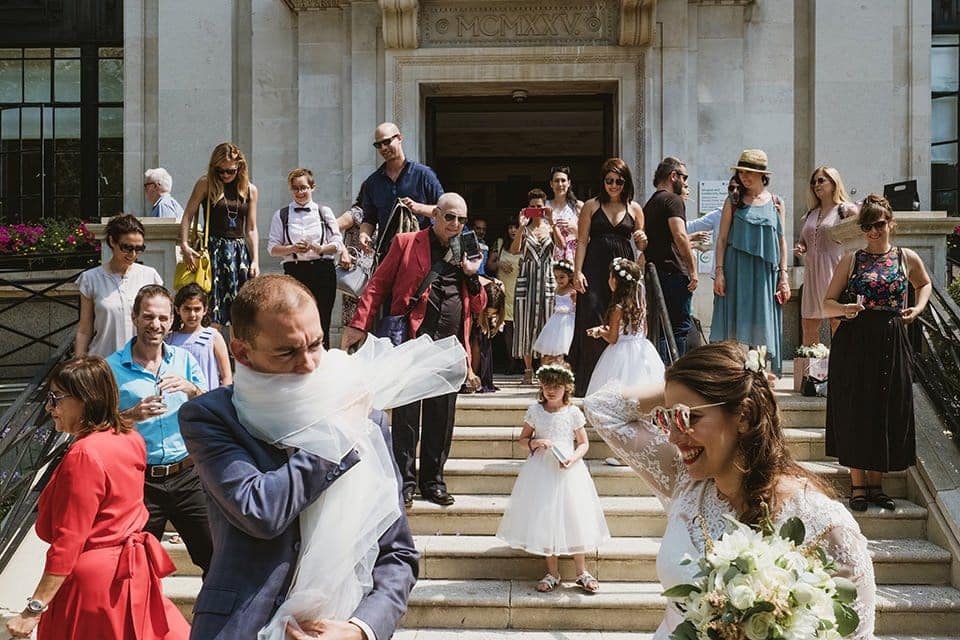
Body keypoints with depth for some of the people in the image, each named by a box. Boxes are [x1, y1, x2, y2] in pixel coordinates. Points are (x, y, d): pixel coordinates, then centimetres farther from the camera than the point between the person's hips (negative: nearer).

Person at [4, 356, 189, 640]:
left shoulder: (83, 456, -22)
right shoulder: (130, 439, 3)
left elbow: (67, 544, -23)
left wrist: (33, 610, -20)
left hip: (92, 580, -8)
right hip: (132, 570, 8)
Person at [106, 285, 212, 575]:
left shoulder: (184, 359, 7)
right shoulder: (112, 367, -2)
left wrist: (191, 389, -16)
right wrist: (131, 415, -18)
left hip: (187, 476, 2)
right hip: (139, 481, -2)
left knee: (215, 556, 4)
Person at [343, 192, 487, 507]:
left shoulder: (466, 253, 17)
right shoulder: (406, 243, 6)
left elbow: (479, 307, 17)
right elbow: (378, 284, 3)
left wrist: (472, 275, -1)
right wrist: (360, 324, -7)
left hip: (451, 344, 4)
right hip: (413, 338, -4)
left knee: (442, 416, 6)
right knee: (407, 413, -3)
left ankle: (433, 480, 16)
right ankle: (404, 481, 5)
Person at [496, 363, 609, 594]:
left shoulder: (573, 412, -1)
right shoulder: (534, 411, 2)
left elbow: (584, 444, 4)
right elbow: (523, 439, 10)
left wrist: (572, 459, -15)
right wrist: (534, 442, -11)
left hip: (568, 470, -1)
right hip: (541, 471, 1)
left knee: (573, 518, 1)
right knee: (544, 519, 2)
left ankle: (582, 572, 13)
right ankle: (553, 573, 14)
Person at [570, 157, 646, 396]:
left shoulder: (634, 209, 12)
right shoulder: (591, 206, 7)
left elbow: (641, 247, 16)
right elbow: (582, 241, 3)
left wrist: (642, 240, -7)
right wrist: (577, 272, -7)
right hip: (595, 271, -2)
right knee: (592, 322, -8)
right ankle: (587, 383, -5)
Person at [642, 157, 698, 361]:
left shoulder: (649, 204, 20)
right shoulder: (673, 200, -8)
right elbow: (679, 235, -20)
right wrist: (693, 269, -18)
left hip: (654, 274, 8)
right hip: (674, 273, -8)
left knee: (659, 330, 10)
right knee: (679, 328, -5)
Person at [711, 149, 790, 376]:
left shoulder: (775, 203, 8)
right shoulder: (733, 201, 5)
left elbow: (781, 241, 10)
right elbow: (722, 239, 3)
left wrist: (783, 276, 4)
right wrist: (719, 271, -6)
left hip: (765, 272, 1)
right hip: (737, 270, -1)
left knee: (762, 326, 3)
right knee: (736, 323, -2)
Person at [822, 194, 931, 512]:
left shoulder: (908, 258, 6)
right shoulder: (851, 260, 2)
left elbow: (925, 284, 27)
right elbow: (827, 304, 3)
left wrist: (918, 308, 8)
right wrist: (844, 309, -18)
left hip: (891, 344, 2)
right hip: (854, 346, -1)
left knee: (888, 413, 5)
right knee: (855, 414, 0)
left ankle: (875, 486, 18)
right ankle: (858, 486, 11)